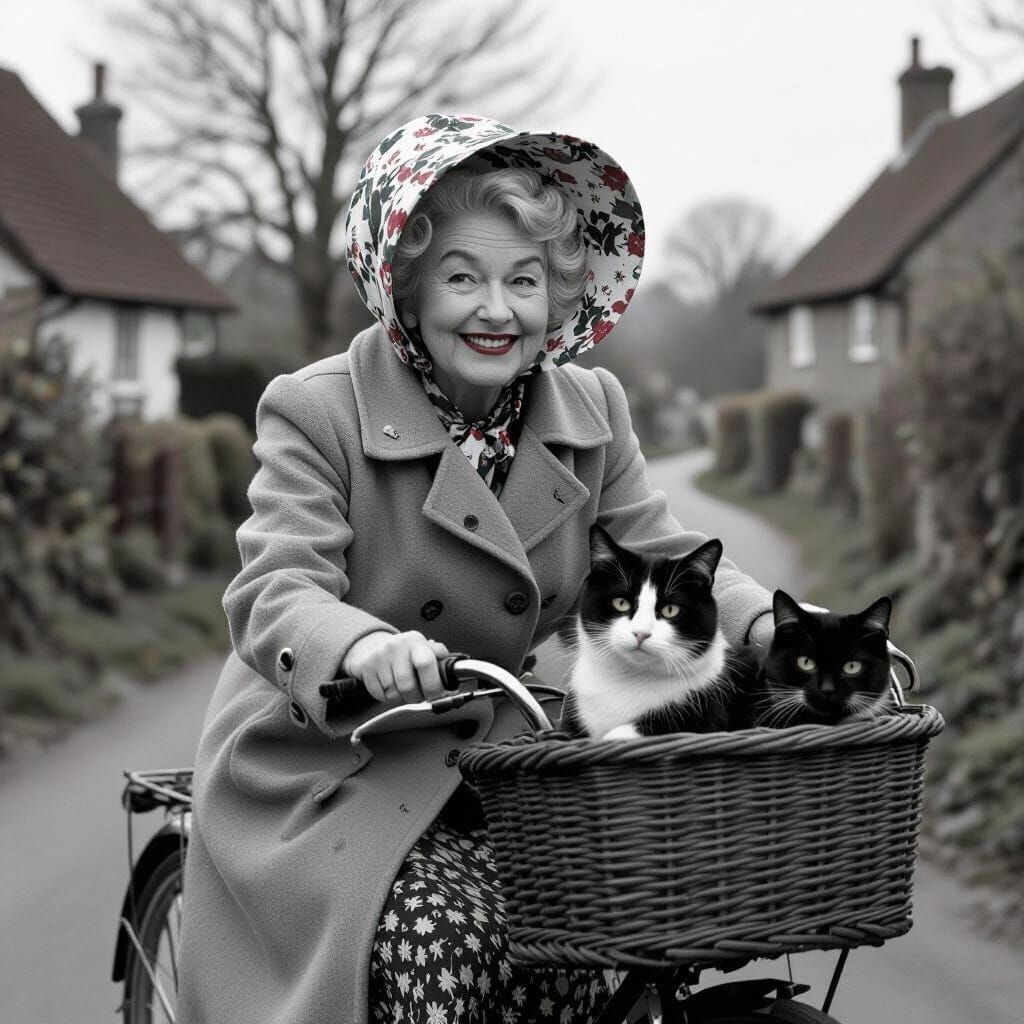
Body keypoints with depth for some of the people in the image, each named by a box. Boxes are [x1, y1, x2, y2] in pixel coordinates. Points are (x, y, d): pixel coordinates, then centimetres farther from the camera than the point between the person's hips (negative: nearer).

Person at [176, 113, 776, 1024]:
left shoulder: (592, 413, 4)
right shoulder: (316, 413, -11)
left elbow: (667, 560, 5)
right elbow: (274, 594, -21)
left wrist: (774, 625, -17)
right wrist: (364, 647, -45)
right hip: (332, 777, -4)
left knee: (563, 950, -19)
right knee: (441, 936, -27)